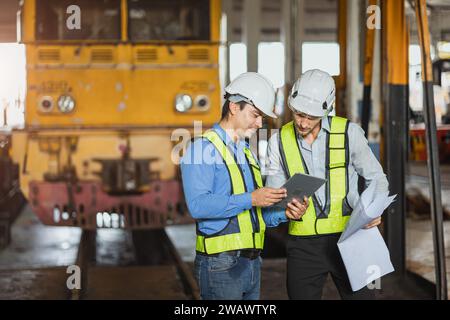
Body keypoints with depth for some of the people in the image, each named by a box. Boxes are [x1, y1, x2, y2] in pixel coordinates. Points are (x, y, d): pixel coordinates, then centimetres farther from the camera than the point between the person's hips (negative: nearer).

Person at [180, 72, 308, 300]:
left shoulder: (247, 153, 19)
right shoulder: (202, 148, -7)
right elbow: (198, 205, -22)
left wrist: (284, 213, 0)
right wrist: (250, 199, -23)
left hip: (251, 262, 8)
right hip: (220, 263, -8)